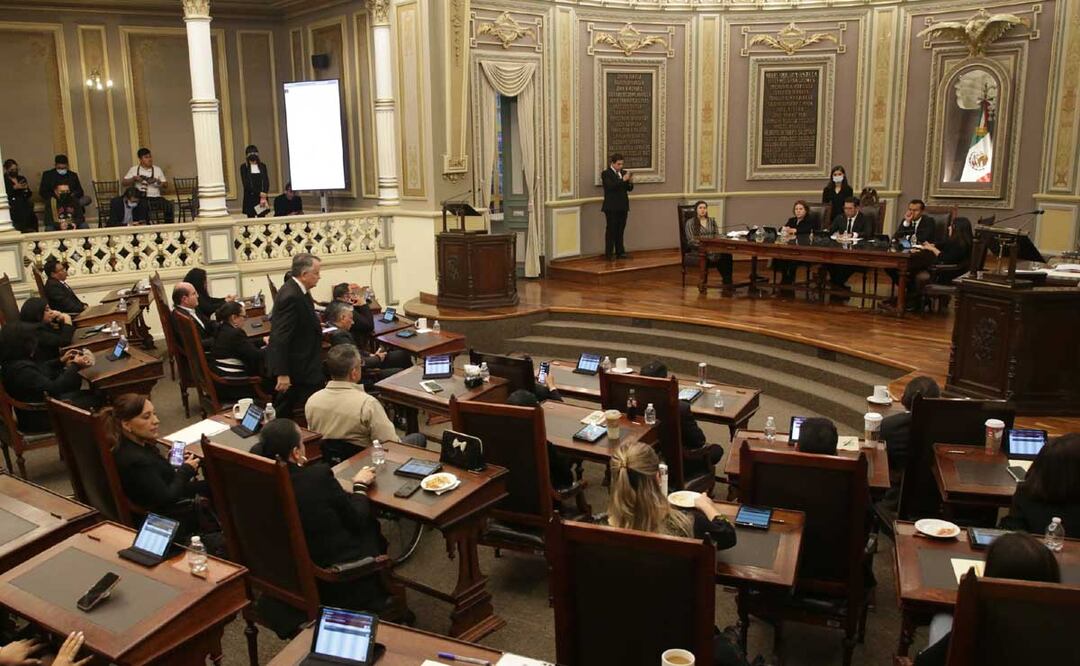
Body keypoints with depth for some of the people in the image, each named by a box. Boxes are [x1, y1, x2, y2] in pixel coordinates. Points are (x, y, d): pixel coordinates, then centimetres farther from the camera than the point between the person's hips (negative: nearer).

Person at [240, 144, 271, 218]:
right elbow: (246, 183, -6)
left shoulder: (262, 166, 10)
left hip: (262, 197, 2)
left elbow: (266, 181, 5)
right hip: (250, 198, -2)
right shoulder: (244, 167, 2)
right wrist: (259, 193, -14)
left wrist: (264, 193, -13)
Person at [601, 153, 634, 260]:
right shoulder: (606, 174, -6)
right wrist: (623, 180, -26)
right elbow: (610, 186, -20)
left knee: (621, 229, 8)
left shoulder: (624, 172, 10)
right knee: (611, 229, -1)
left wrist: (630, 182, -11)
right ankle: (609, 253, 3)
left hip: (623, 206, 5)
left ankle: (620, 252, 14)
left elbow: (629, 189, 9)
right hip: (611, 207, -5)